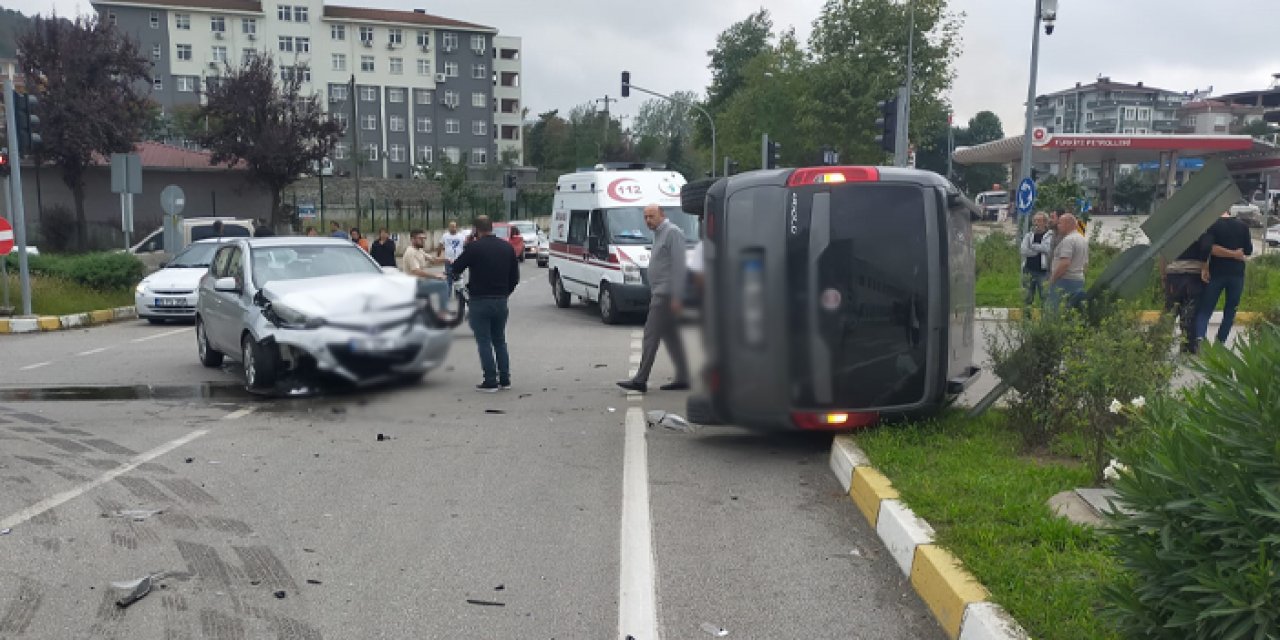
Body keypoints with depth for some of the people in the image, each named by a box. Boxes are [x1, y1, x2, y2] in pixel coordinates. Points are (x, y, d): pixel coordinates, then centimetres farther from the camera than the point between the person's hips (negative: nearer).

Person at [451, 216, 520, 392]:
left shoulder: (474, 247, -11)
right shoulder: (507, 247, 6)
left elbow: (456, 270, -6)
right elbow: (515, 276, 10)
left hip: (480, 301, -5)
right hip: (501, 301, 5)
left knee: (484, 342, 1)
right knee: (500, 341, 15)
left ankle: (490, 381, 0)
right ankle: (504, 379, 15)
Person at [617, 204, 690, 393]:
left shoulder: (672, 233, -10)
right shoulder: (659, 234, 21)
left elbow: (678, 266, -17)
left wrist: (676, 297, -22)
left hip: (666, 294, -10)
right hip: (660, 293, 10)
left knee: (651, 334, -10)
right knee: (671, 335, 10)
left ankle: (640, 380, -9)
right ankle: (682, 379, 14)